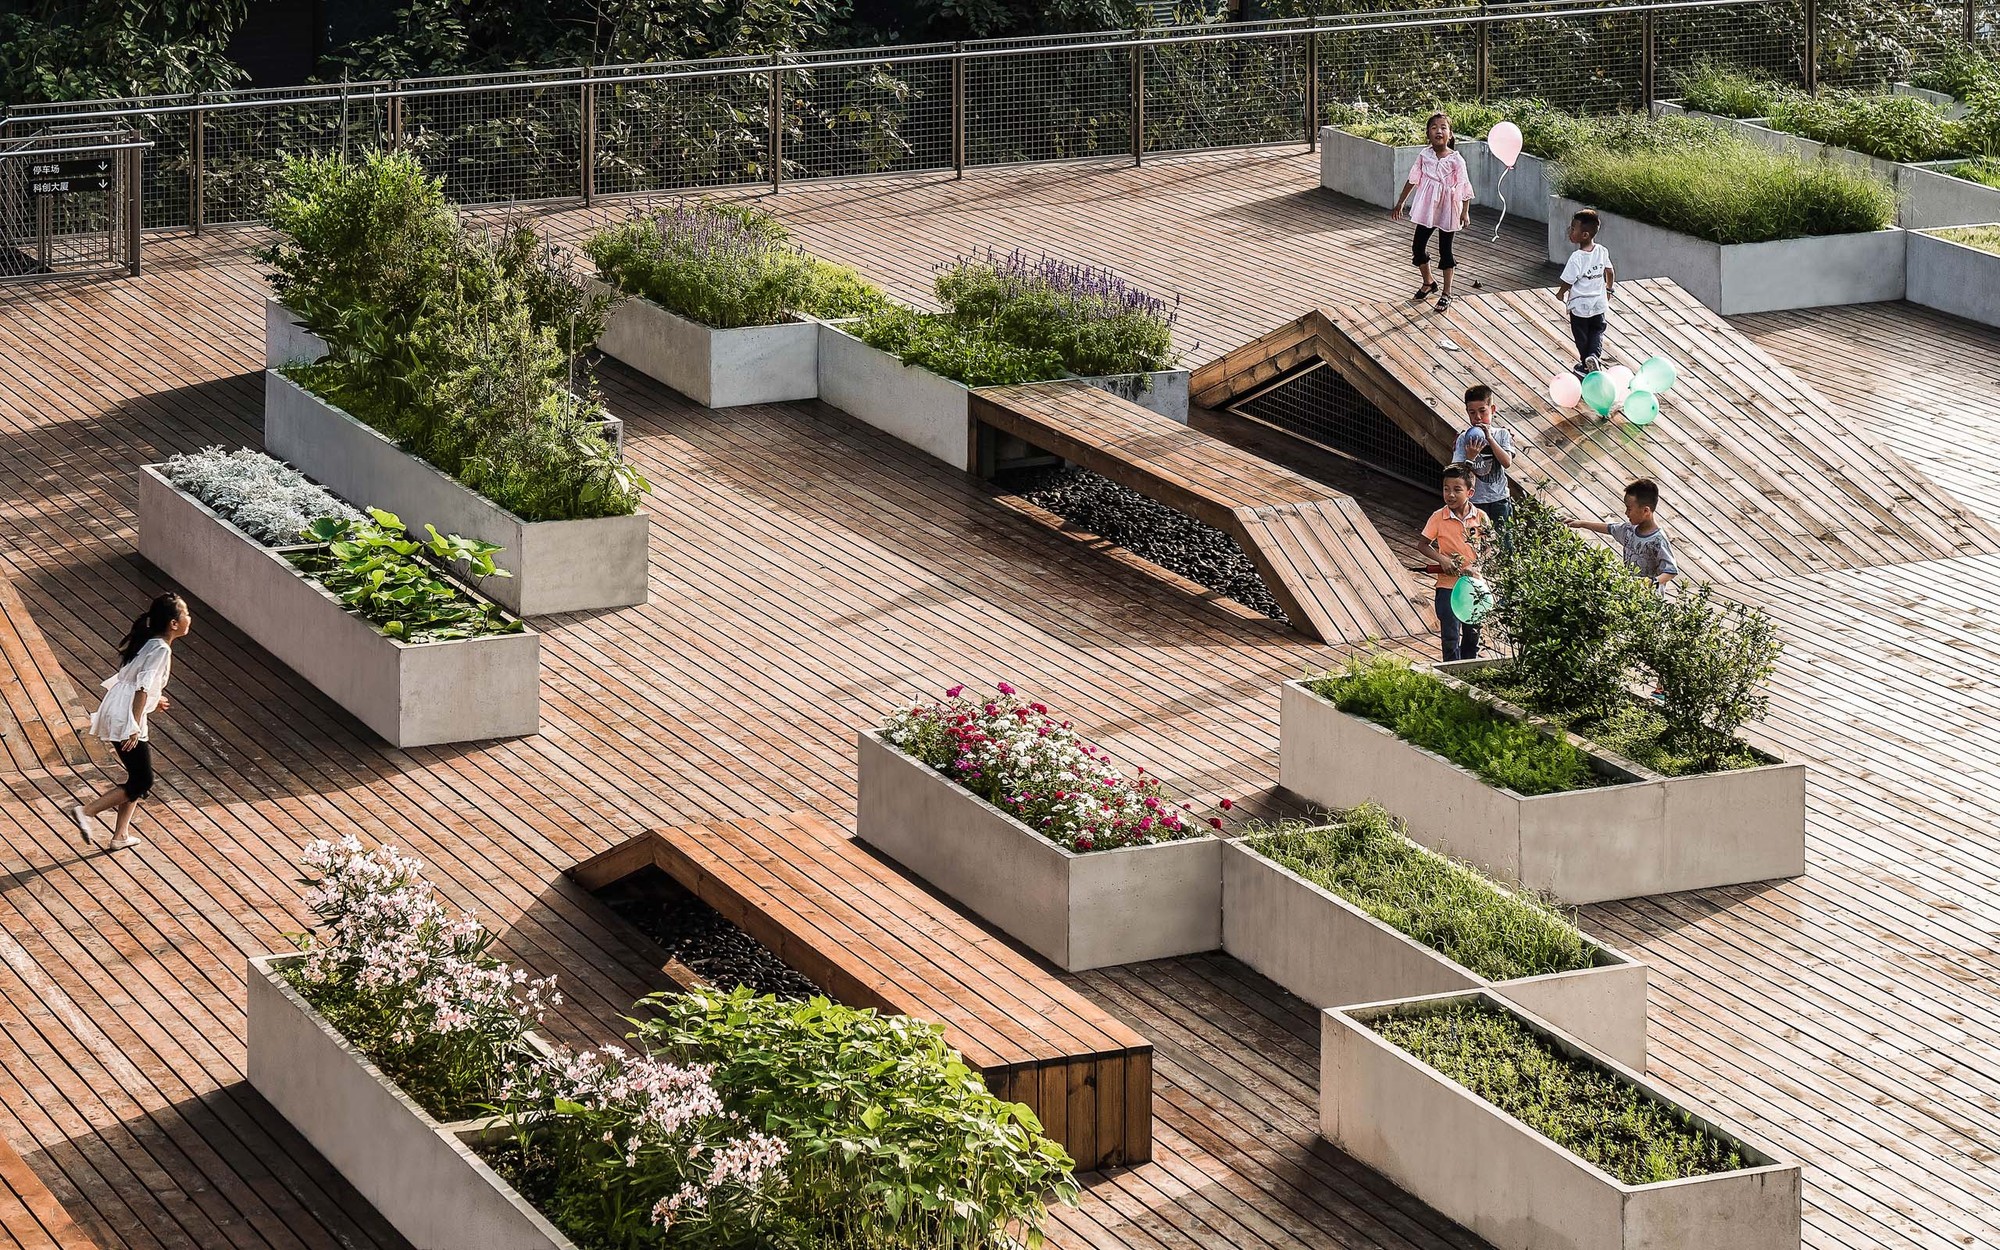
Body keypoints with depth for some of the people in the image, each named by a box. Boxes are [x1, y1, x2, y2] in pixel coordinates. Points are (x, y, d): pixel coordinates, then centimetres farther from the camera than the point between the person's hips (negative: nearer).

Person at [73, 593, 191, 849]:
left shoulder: (147, 642, 13)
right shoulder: (161, 650, -15)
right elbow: (143, 688, -23)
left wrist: (152, 701, 36)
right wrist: (134, 727, -26)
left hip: (114, 713, 10)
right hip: (125, 721, -10)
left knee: (138, 776, 18)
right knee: (142, 782, -2)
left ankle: (121, 835, 21)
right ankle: (86, 812, -7)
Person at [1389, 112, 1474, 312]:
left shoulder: (1455, 160, -13)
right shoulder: (1424, 156, -2)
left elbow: (1465, 187, -12)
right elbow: (1412, 180, 7)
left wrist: (1465, 212, -17)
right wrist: (1400, 203, 11)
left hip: (1447, 210, -4)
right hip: (1426, 208, 4)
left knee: (1445, 250, 4)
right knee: (1418, 247, 9)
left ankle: (1447, 293, 15)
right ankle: (1427, 283, 33)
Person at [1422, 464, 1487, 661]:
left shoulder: (1480, 517, -3)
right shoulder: (1438, 518, -8)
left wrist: (1478, 567, -12)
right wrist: (1441, 559, -18)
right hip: (1448, 586, -3)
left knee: (1473, 634, 14)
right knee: (1450, 637, -4)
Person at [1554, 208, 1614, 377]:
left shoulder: (1577, 258, -26)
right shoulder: (1602, 251, -9)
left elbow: (1568, 282, -19)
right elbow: (1609, 273, 4)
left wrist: (1560, 293, 2)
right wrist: (1608, 290, 22)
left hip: (1579, 305, -4)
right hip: (1599, 303, 4)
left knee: (1581, 336, 14)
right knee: (1597, 331, 20)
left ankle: (1586, 366, 24)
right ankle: (1594, 355, -3)